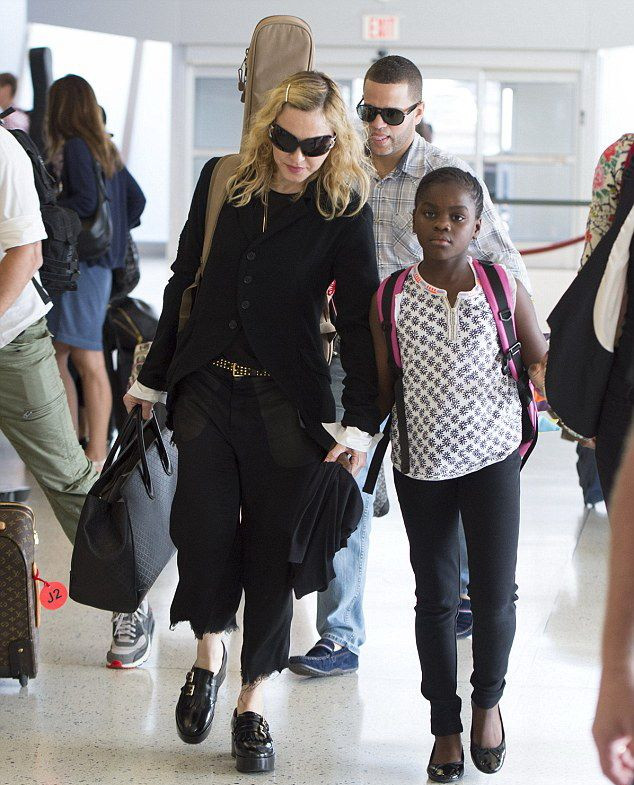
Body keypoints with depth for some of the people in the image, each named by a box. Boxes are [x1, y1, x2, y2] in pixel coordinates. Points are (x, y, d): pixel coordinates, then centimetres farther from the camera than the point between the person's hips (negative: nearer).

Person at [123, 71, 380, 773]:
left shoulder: (345, 211, -5)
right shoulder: (221, 182, 4)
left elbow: (359, 318, -6)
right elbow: (184, 282, 12)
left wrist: (359, 422, -14)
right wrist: (151, 378, 16)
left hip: (287, 400, -2)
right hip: (206, 386, 2)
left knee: (273, 545, 0)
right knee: (203, 527, -11)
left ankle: (252, 703, 14)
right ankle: (210, 649, 18)